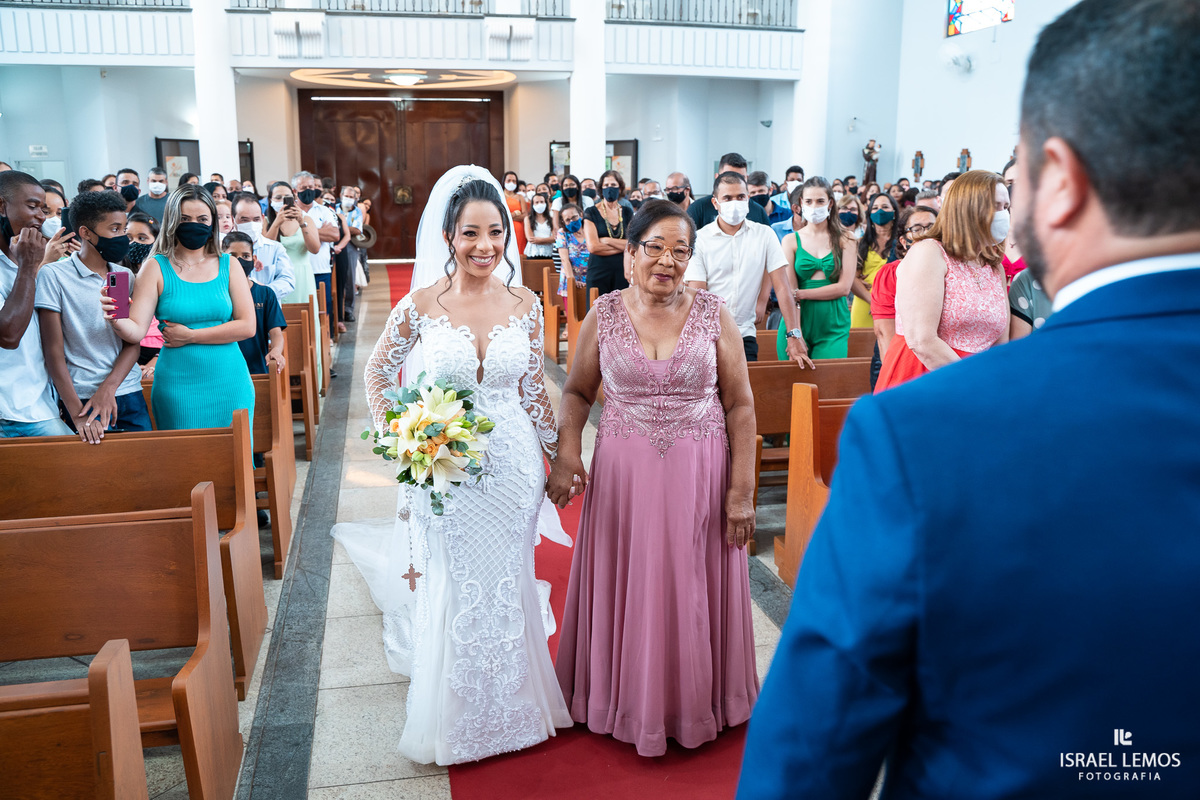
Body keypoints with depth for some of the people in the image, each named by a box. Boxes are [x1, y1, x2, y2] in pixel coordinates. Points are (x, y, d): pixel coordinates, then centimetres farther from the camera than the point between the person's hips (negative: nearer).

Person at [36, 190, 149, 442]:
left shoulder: (126, 276, 11)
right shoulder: (54, 275, -3)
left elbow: (132, 344, 6)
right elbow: (53, 351, -7)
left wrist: (108, 388, -12)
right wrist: (78, 413, -16)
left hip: (130, 393, 4)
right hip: (82, 398, -4)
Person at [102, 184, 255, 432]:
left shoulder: (228, 266, 5)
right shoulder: (156, 268, 0)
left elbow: (247, 326, -3)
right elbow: (137, 331, -8)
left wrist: (190, 336, -8)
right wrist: (116, 320, -29)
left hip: (230, 386, 2)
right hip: (179, 388, -2)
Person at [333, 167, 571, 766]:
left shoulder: (525, 305, -2)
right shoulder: (421, 304, -9)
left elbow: (535, 391, 7)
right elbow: (378, 376, 3)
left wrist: (560, 456, 9)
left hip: (513, 470, 2)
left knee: (506, 588, 16)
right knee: (449, 594, 9)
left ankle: (508, 708, 41)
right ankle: (453, 720, 34)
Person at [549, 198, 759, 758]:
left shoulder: (713, 314, -4)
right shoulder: (604, 314, -1)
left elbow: (740, 405, -3)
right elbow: (577, 392, 7)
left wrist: (742, 490, -7)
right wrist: (566, 454, -10)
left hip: (699, 476, -1)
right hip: (624, 475, 1)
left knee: (691, 594, 10)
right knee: (629, 592, 11)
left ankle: (693, 701, 33)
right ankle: (628, 698, 34)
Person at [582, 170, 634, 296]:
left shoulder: (627, 213, 12)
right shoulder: (591, 213, 3)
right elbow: (592, 246, -9)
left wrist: (607, 241, -8)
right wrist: (622, 246, -5)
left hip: (622, 272, 3)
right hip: (599, 272, -2)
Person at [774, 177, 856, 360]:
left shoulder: (845, 240, 7)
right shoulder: (791, 241, 6)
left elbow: (844, 287, -2)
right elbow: (787, 290, -3)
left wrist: (800, 294, -10)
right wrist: (794, 335, -14)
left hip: (834, 327, 0)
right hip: (798, 324, 0)